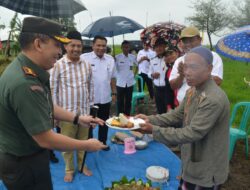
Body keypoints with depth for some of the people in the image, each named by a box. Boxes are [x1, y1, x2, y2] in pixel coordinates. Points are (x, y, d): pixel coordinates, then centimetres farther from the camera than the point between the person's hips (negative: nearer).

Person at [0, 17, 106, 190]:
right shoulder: (24, 83, -33)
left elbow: (45, 107, 10)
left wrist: (77, 118, 4)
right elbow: (46, 139, -28)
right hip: (24, 165, -9)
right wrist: (87, 145, -15)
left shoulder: (27, 70, -1)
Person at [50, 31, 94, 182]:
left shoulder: (87, 65, 3)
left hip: (84, 111, 3)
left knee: (83, 141, 16)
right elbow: (53, 90, -6)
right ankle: (69, 169, 33)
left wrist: (90, 105, 10)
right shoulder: (58, 65, -9)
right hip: (66, 112, -3)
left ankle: (82, 165, 39)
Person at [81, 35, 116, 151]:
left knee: (104, 122, 17)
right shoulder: (84, 58, -10)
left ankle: (103, 142, 35)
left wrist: (114, 93, 9)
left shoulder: (110, 59, 5)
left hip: (105, 98, 4)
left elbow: (112, 78, 11)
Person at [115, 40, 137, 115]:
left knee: (128, 101, 12)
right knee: (120, 102, 5)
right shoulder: (117, 57, -7)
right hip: (120, 83, -2)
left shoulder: (133, 57, 2)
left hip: (130, 83, 3)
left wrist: (134, 74, 11)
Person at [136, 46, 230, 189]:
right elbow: (177, 115, 3)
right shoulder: (193, 91, 1)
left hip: (206, 172, -7)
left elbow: (193, 133, -30)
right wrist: (150, 120, -11)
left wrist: (154, 130, -30)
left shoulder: (214, 99, -30)